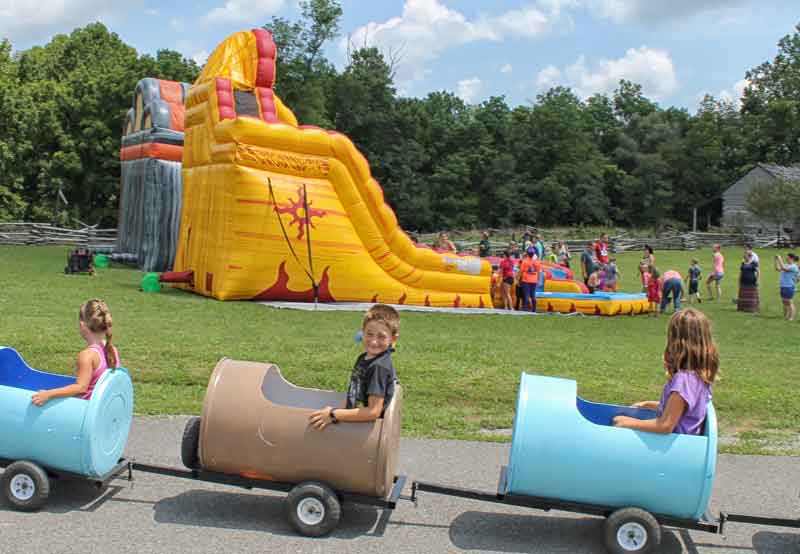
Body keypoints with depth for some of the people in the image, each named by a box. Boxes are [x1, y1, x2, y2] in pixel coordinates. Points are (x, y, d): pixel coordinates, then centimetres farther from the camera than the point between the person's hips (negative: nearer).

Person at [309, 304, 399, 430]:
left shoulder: (380, 366, -20)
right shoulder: (363, 358, 6)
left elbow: (373, 412, -22)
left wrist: (334, 415, -18)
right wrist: (335, 411, -1)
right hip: (354, 421, 8)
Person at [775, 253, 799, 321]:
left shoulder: (794, 267, -12)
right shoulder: (787, 265, 14)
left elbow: (783, 268, -25)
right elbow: (778, 268, 15)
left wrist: (780, 259, -18)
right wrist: (776, 260, 7)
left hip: (789, 287, -9)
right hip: (783, 286, 9)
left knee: (790, 302, -7)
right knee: (785, 302, 14)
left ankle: (791, 318, -4)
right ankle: (785, 316, 22)